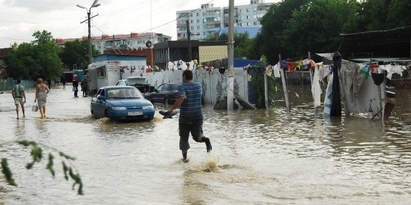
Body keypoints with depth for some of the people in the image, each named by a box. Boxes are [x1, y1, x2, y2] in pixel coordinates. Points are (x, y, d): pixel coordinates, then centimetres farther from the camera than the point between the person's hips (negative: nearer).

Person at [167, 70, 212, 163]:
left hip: (185, 117, -3)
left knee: (184, 138, 13)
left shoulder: (182, 87, -10)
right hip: (198, 116, 4)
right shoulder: (198, 85, 5)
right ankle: (206, 140, -21)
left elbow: (181, 99, -26)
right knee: (197, 136, 11)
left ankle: (184, 157, 15)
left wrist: (171, 108, -20)